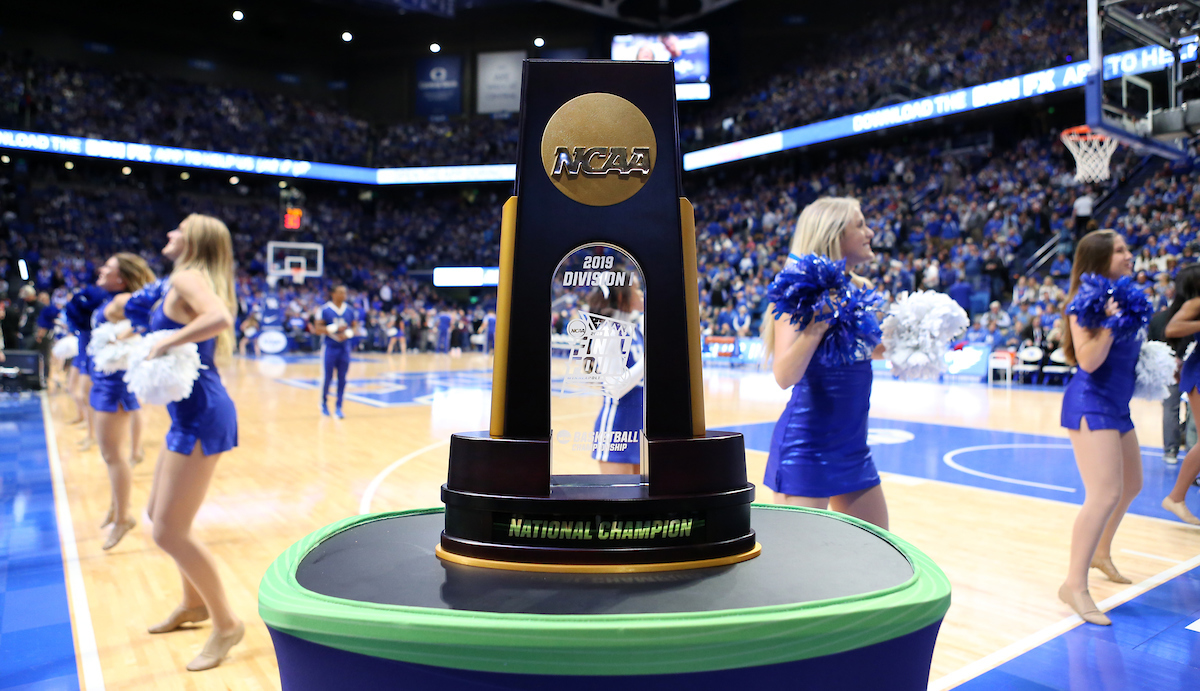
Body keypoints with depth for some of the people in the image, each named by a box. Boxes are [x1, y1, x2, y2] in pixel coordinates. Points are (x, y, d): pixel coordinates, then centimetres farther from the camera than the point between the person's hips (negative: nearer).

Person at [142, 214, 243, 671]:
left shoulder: (187, 277, -12)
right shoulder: (186, 282, 17)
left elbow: (219, 318, -33)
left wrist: (165, 343, -23)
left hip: (200, 415, -10)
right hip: (192, 413, 10)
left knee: (169, 531, -5)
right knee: (160, 514, 22)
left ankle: (226, 624, 9)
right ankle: (194, 603, 38)